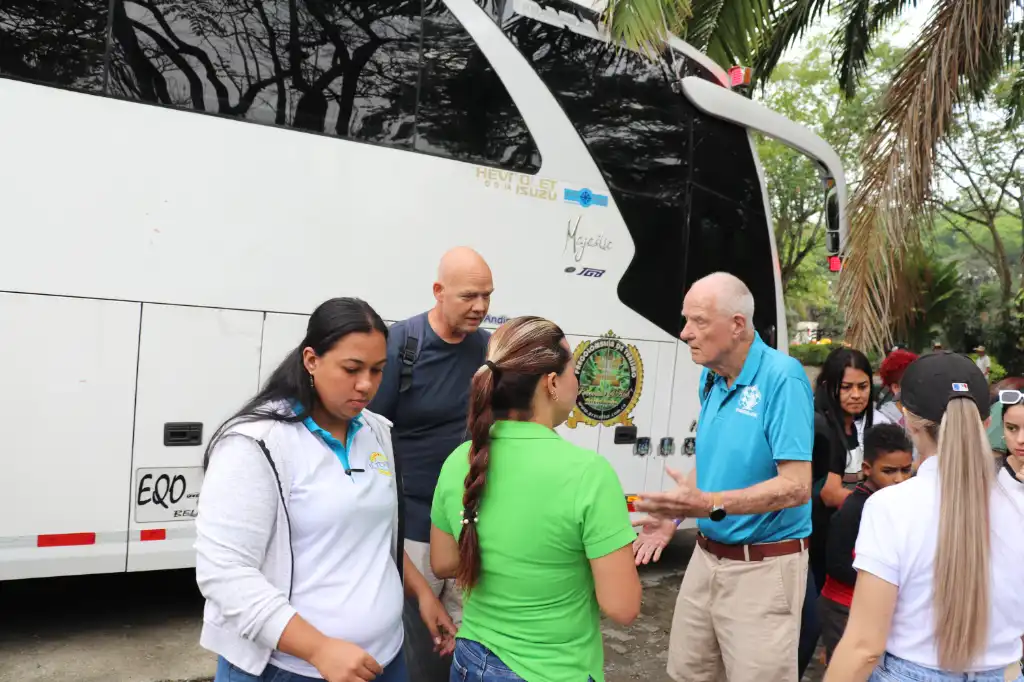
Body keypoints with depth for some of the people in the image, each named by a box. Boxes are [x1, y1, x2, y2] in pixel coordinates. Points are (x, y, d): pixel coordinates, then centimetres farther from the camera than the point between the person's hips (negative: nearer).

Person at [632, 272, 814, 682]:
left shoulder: (781, 377, -20)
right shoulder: (711, 378, 3)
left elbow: (796, 486, -23)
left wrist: (711, 505, -31)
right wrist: (674, 515, 5)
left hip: (762, 568, -7)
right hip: (707, 555, 7)